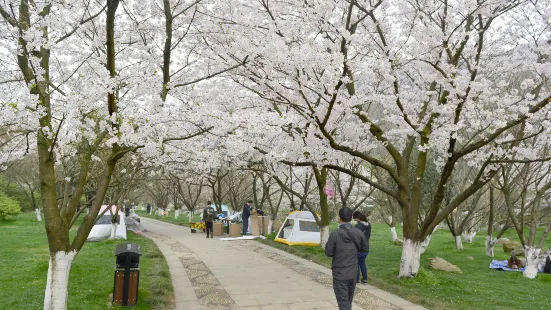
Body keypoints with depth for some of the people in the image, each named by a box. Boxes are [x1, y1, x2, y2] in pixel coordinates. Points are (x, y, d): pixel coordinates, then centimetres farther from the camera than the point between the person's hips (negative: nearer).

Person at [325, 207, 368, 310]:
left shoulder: (335, 234, -19)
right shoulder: (358, 233, -6)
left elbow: (328, 253, -12)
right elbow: (365, 248, 8)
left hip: (339, 274, -4)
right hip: (353, 273, 5)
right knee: (349, 300, 23)